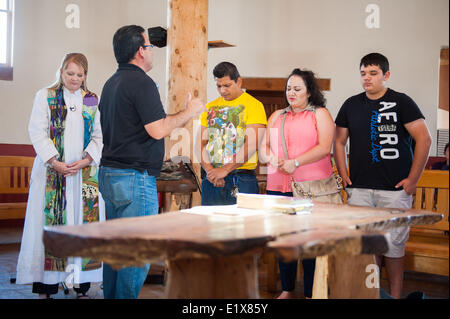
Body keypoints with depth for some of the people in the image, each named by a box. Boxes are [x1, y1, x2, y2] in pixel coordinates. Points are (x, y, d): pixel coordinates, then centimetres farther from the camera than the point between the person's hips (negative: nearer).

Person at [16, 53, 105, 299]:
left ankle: (82, 284, 4)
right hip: (52, 170, -2)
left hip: (85, 171, 2)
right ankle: (45, 287, 2)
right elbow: (38, 133, -1)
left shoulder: (93, 101, 11)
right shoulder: (45, 96, 7)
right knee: (50, 222, -3)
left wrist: (85, 161, -9)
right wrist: (55, 162, -12)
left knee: (85, 221, -1)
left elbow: (99, 136, 7)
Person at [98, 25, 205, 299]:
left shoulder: (112, 83, 16)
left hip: (109, 174, 10)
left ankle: (111, 295, 22)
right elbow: (158, 130, -18)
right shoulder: (141, 82, -13)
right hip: (135, 177, -10)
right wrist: (190, 112, -5)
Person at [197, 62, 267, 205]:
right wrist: (209, 169, -8)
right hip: (211, 178, 4)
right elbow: (201, 143, 9)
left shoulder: (253, 105, -1)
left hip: (241, 178, -4)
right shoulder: (210, 107, 14)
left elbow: (251, 145, -11)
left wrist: (225, 169, -15)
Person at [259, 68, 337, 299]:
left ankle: (310, 292, 6)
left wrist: (295, 163, -16)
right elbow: (263, 145, 17)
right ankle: (287, 290, 20)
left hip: (311, 186, -5)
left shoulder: (320, 114, 4)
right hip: (278, 185, 5)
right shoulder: (277, 116, 20)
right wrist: (269, 157, -6)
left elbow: (324, 147, -8)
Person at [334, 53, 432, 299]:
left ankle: (395, 296, 12)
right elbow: (339, 142, 18)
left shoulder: (401, 102, -1)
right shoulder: (351, 105, 10)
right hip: (359, 189, 3)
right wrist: (344, 176, 7)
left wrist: (412, 180, -7)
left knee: (393, 245, 1)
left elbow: (424, 139, -4)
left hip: (395, 190, -3)